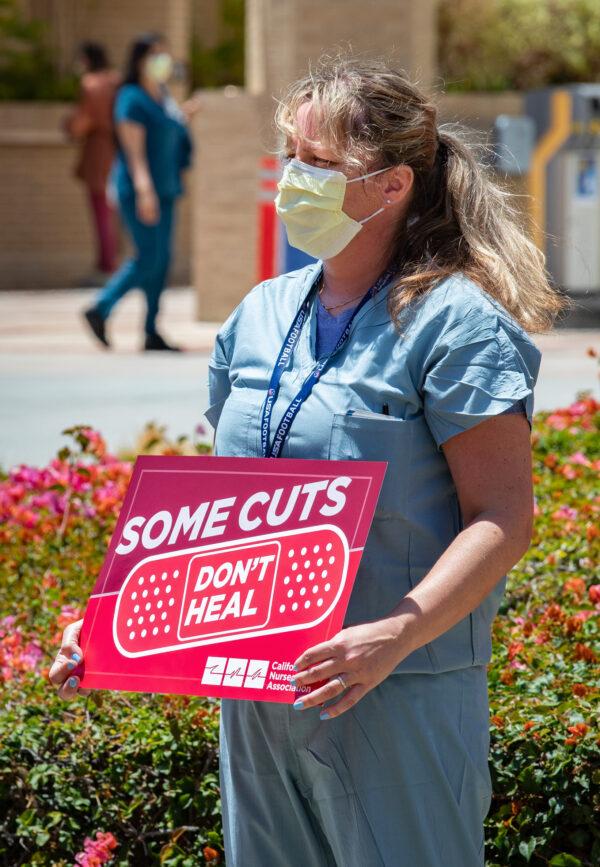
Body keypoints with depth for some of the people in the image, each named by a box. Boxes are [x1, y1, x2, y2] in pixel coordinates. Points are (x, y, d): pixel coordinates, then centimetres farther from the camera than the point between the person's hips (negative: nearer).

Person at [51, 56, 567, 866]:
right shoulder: (262, 315, 11)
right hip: (256, 692, 6)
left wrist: (395, 635, -29)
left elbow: (503, 519, -15)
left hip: (398, 702, -6)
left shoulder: (452, 320, -10)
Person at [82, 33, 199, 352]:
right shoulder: (133, 99, -13)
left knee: (162, 258, 6)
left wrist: (182, 116, 13)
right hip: (140, 189, -9)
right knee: (148, 258, -11)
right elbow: (134, 149, -20)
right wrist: (144, 190, -26)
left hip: (164, 188, 9)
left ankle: (151, 332, 9)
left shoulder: (161, 95, 13)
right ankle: (100, 310, 0)